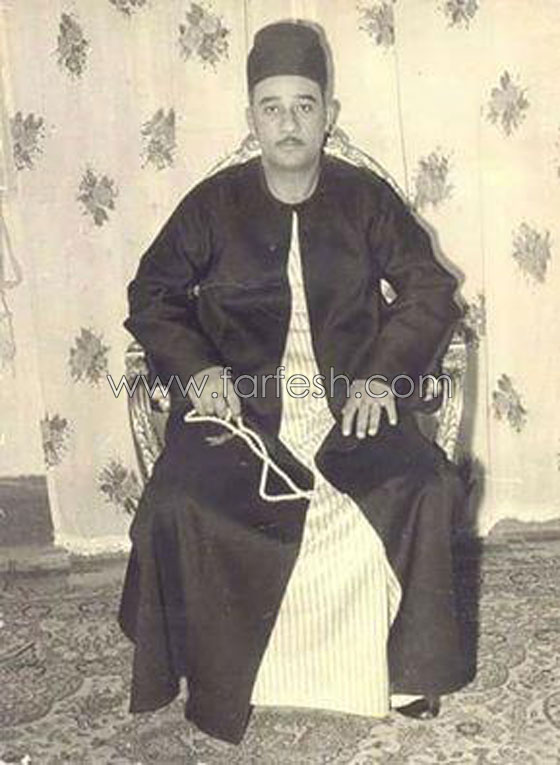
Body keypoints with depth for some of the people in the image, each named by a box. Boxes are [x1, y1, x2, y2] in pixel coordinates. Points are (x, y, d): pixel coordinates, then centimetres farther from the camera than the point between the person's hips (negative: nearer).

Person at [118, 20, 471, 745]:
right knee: (177, 505, -25)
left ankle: (414, 663, 0)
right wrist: (196, 368, -8)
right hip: (239, 395, 0)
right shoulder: (214, 203, 6)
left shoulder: (365, 196, 7)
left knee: (425, 487, -24)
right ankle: (210, 680, -2)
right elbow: (151, 296, 9)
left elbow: (430, 289, 7)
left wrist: (383, 374, -7)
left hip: (352, 393, 1)